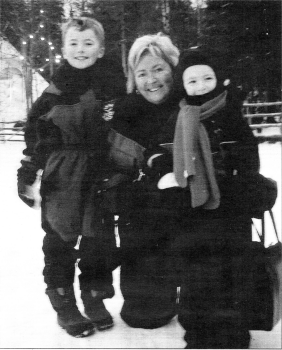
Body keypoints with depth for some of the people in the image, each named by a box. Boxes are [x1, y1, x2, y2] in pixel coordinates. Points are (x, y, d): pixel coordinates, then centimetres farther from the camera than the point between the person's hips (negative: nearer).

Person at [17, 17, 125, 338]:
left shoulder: (114, 85, 0)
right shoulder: (56, 89, -2)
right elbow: (35, 132, 3)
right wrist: (27, 172, 0)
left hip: (102, 176, 1)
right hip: (62, 178, -1)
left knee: (100, 239, 10)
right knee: (60, 240, 7)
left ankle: (94, 299, 30)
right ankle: (64, 305, 24)